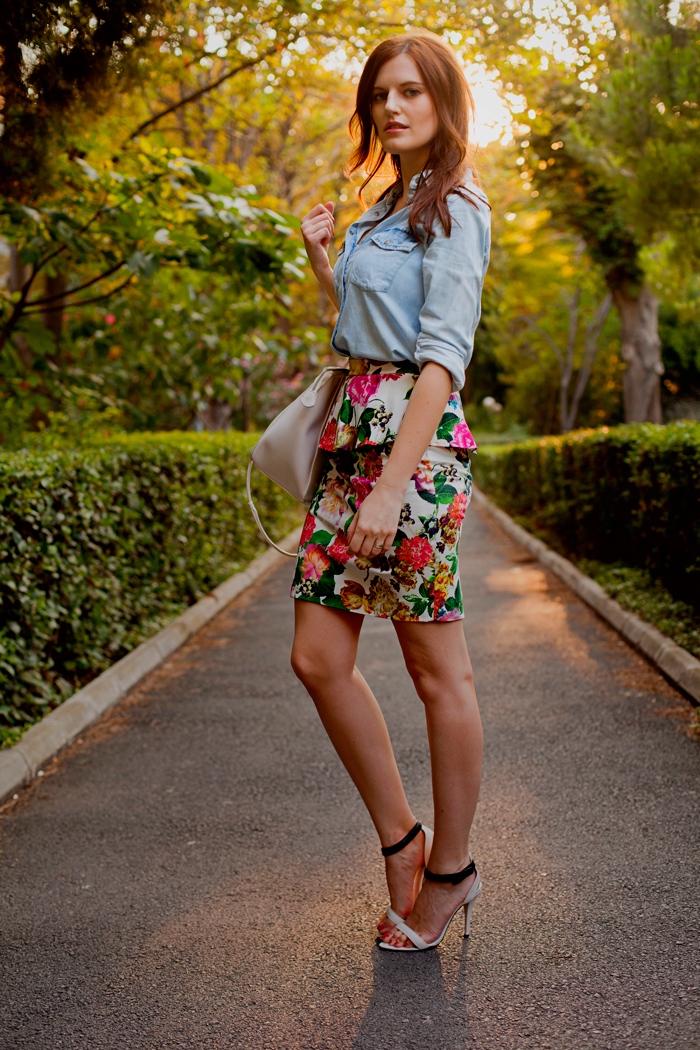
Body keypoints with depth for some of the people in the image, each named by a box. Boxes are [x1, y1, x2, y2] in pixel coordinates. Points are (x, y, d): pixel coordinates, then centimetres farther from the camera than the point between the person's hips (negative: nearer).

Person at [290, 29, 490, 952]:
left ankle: (449, 868, 16)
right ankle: (401, 841, 20)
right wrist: (319, 255, 20)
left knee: (438, 672, 1)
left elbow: (443, 354, -16)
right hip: (354, 432, 9)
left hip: (415, 441, -9)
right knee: (317, 658, 5)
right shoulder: (388, 207, 21)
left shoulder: (453, 208, -5)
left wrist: (392, 486, -23)